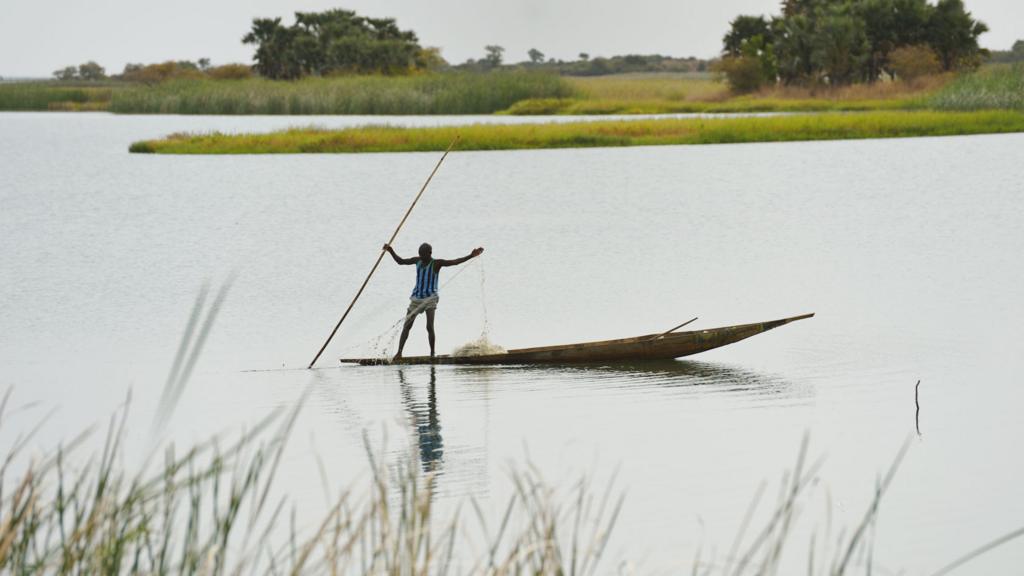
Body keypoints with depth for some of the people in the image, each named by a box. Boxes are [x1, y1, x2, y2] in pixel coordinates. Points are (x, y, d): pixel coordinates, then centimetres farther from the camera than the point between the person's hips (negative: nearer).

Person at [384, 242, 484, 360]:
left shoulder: (436, 263, -7)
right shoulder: (418, 261, 8)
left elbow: (454, 262, -18)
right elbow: (400, 261, 20)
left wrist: (471, 256, -30)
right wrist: (391, 251, 7)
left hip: (430, 298, -5)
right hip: (416, 298, 5)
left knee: (429, 326, -17)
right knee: (407, 326, 0)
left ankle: (432, 353, -7)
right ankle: (399, 352, 1)